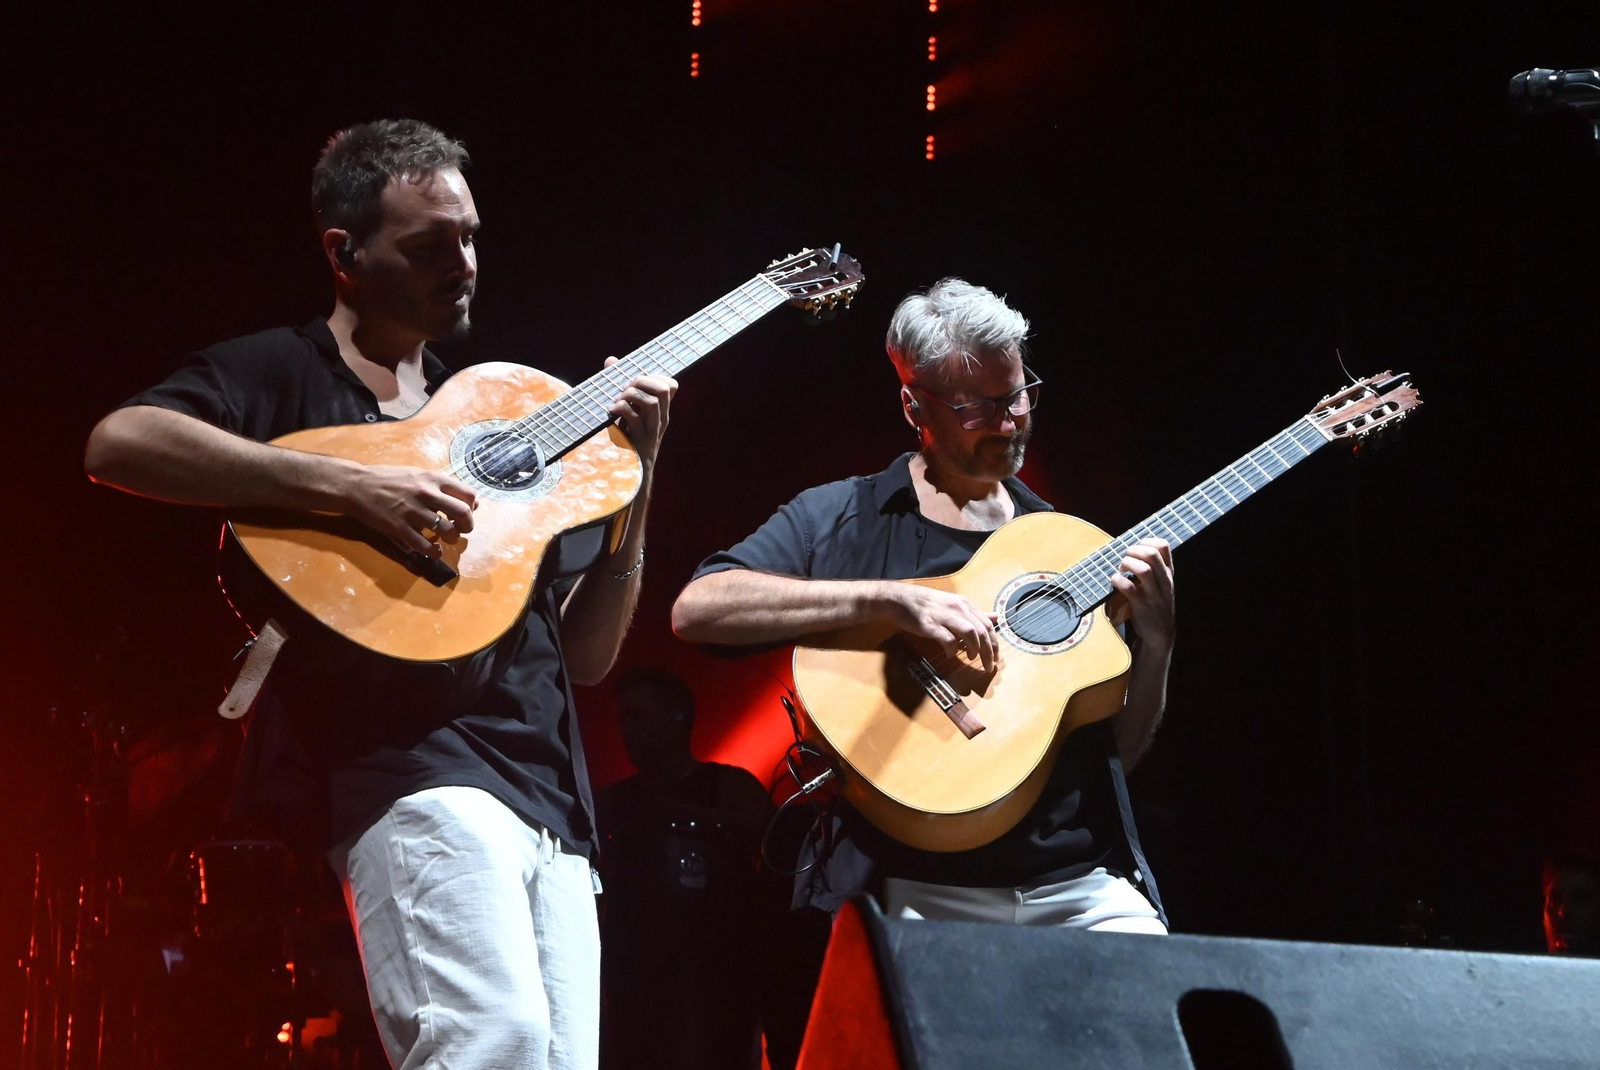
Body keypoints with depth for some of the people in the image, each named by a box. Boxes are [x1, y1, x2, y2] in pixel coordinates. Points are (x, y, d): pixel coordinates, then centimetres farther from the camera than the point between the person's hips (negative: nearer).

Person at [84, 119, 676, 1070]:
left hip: (548, 795, 7)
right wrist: (352, 487, -17)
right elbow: (117, 443, -15)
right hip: (411, 764, -7)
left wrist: (636, 478, 9)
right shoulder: (284, 372, 8)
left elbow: (587, 656, 22)